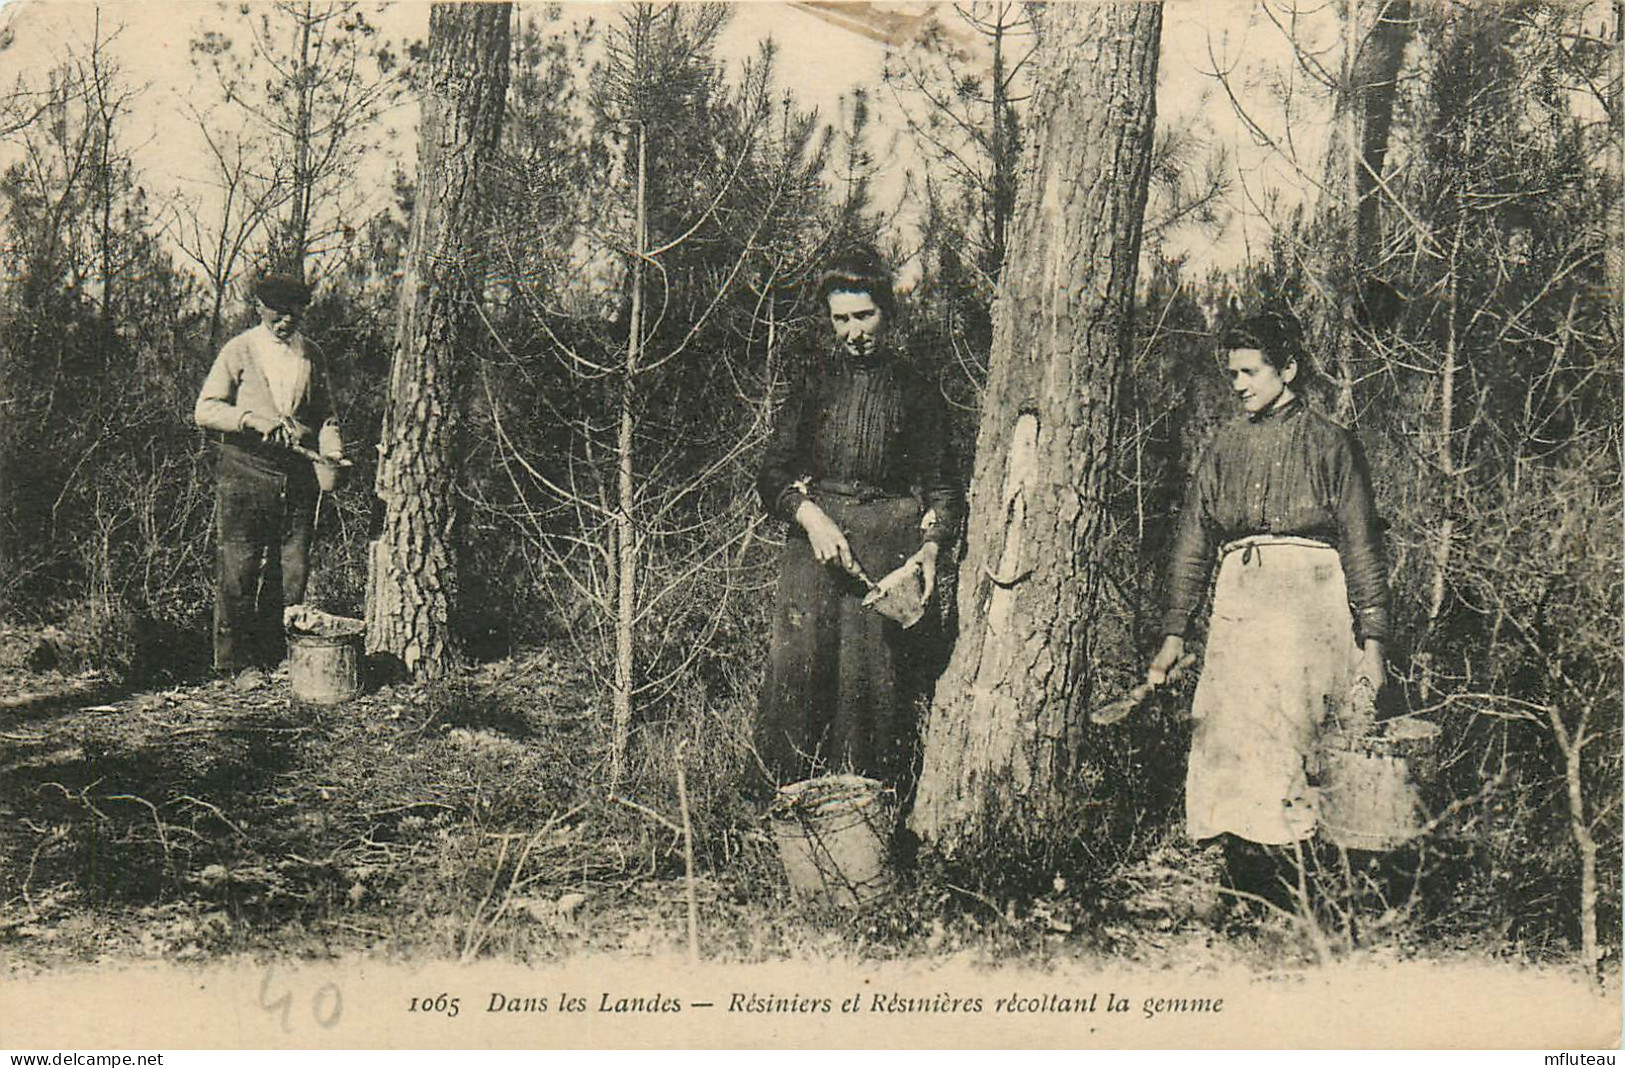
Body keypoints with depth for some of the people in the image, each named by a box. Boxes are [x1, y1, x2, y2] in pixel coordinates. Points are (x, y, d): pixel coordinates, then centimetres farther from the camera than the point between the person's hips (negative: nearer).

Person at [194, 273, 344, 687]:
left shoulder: (312, 355, 15)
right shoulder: (238, 351, 2)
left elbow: (324, 413, 22)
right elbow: (205, 409, -4)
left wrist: (332, 450, 3)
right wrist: (253, 419, -19)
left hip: (298, 475, 4)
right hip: (245, 472, -4)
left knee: (292, 572, 3)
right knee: (240, 571, -4)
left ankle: (276, 657, 13)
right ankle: (238, 662, 5)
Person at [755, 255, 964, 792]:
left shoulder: (917, 393, 12)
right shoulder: (815, 384, 15)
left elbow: (943, 486, 10)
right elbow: (773, 472, 10)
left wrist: (932, 546, -9)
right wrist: (810, 516, -8)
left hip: (891, 548, -1)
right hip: (814, 541, 2)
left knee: (879, 677, -7)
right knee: (799, 668, -7)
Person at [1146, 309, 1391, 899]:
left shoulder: (1328, 443, 5)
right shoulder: (1224, 446, 16)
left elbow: (1362, 545, 4)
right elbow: (1192, 542, 17)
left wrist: (1372, 638, -2)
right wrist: (1175, 631, 12)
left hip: (1310, 602, -4)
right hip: (1238, 604, 4)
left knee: (1288, 736, -12)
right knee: (1226, 737, -6)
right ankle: (1250, 893, 0)